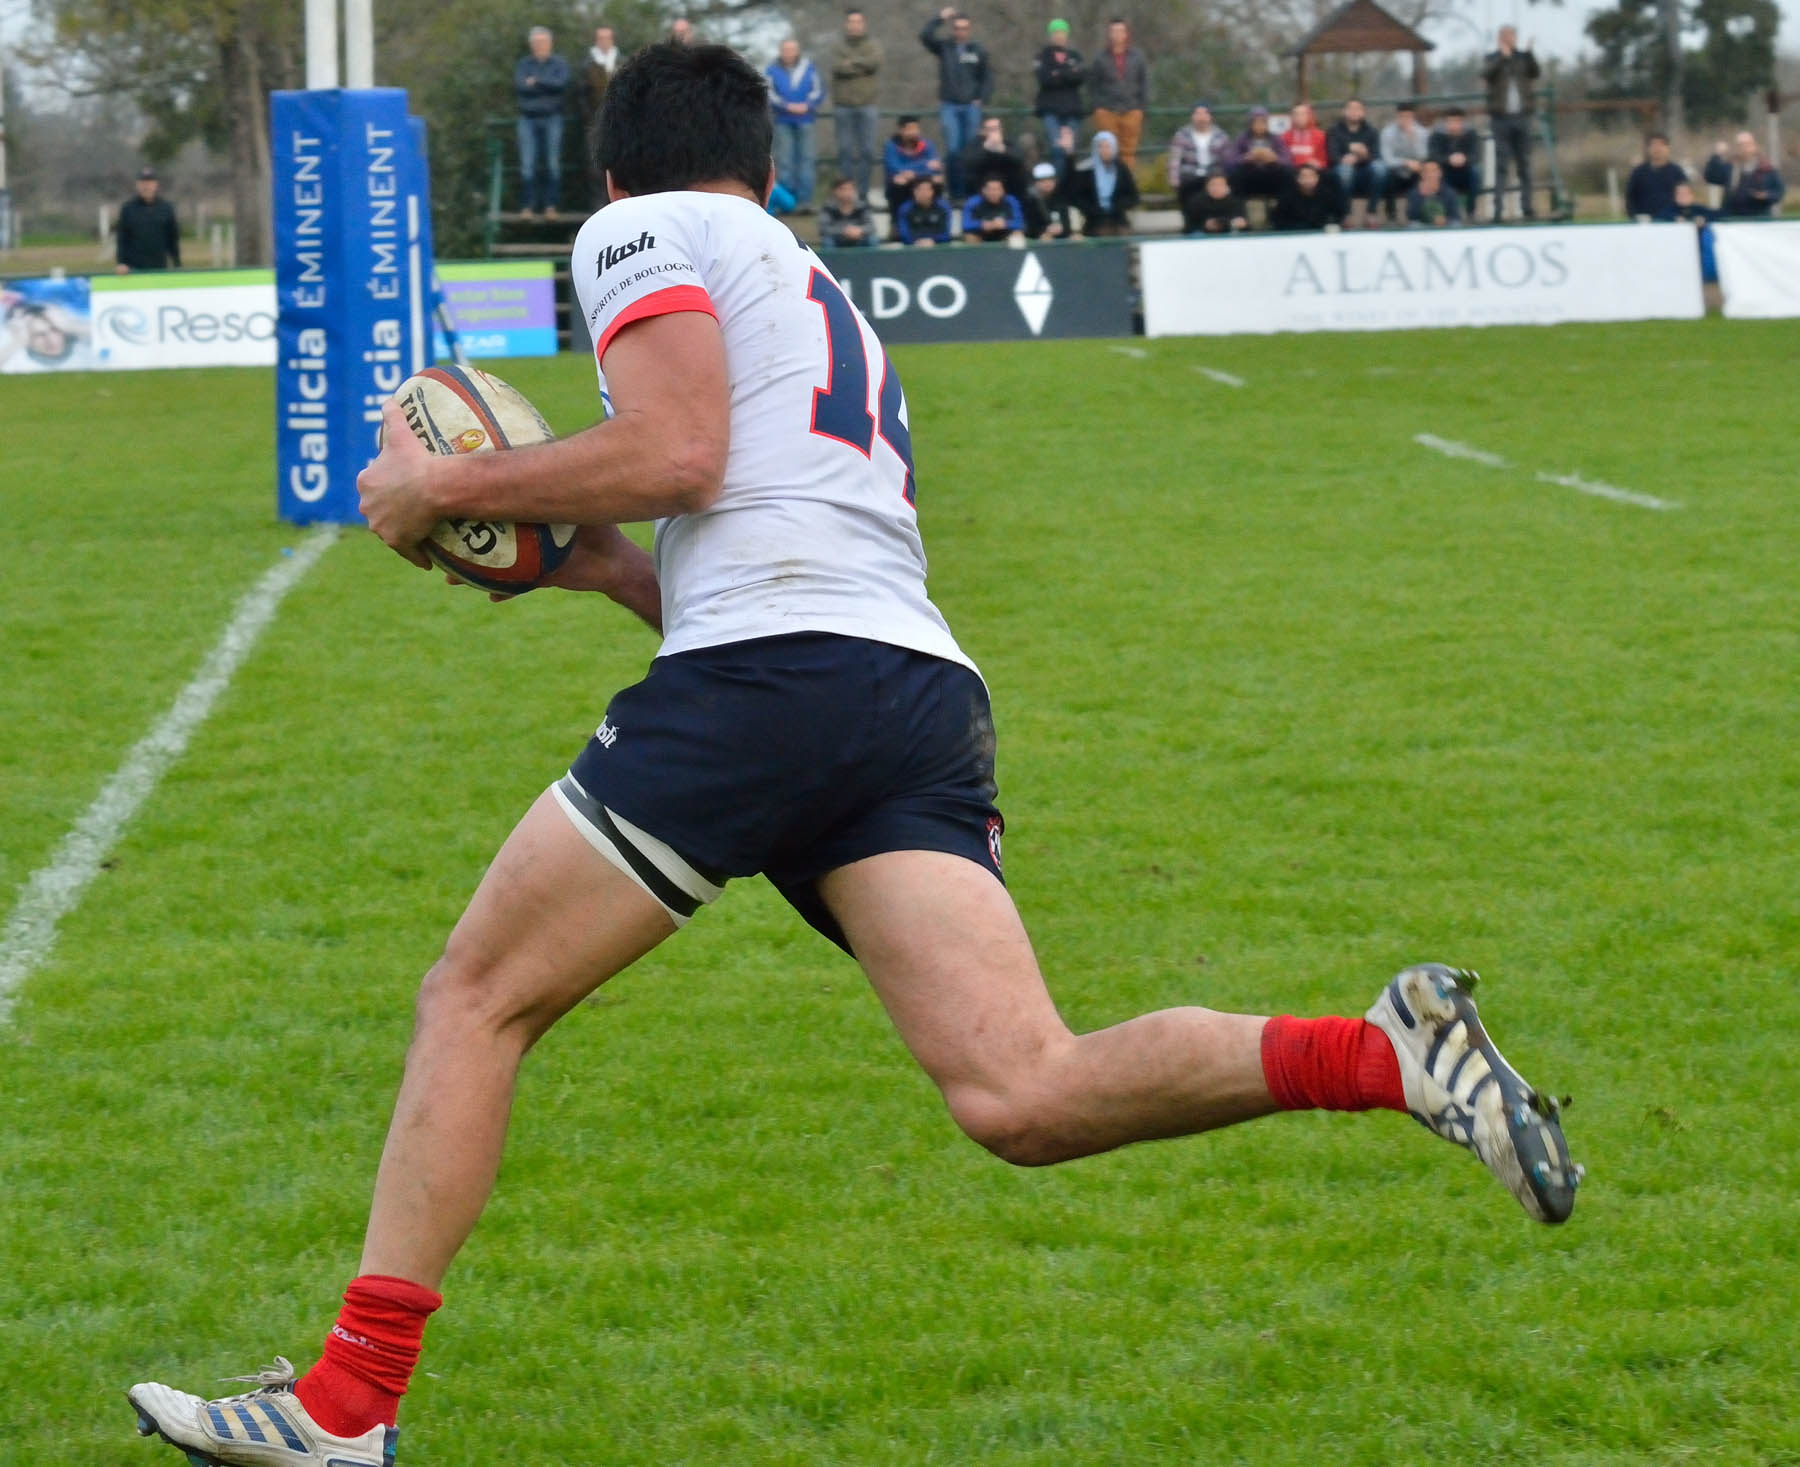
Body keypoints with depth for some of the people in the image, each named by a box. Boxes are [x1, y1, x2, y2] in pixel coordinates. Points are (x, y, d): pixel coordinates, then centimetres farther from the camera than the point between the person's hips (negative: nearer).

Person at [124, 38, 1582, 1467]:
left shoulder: (642, 232, 10)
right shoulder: (821, 299, 35)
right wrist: (601, 567, 38)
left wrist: (445, 485, 5)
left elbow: (678, 452, -6)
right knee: (1025, 1098, -8)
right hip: (928, 702, 7)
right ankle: (1386, 1053, -24)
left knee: (473, 999, 5)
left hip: (768, 679, -7)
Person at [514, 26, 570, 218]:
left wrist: (536, 82, -10)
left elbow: (562, 83, -10)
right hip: (528, 118, 1)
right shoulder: (523, 64, 9)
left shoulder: (559, 64, 7)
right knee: (527, 163, -5)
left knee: (553, 162, -3)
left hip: (552, 118, -1)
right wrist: (548, 86, -10)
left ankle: (551, 206, 2)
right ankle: (527, 206, -2)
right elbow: (519, 87, -6)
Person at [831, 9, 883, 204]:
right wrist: (860, 66, -15)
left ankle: (863, 192, 7)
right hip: (843, 106, 0)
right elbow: (837, 67, -11)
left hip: (867, 105, 0)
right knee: (846, 150, 1)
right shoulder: (839, 45, 5)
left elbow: (874, 61, -14)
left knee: (867, 150, 0)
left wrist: (850, 63, -13)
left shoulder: (873, 45, 6)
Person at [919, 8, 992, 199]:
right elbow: (925, 36, -10)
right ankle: (956, 192, -2)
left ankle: (971, 190, 8)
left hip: (971, 106, 1)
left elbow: (987, 77, 9)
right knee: (953, 149, -8)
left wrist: (981, 99, -2)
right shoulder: (944, 47, 4)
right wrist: (939, 18, -15)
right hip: (949, 106, -1)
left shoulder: (978, 50, 6)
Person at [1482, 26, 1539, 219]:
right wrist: (1502, 57, -23)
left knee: (1524, 164, 6)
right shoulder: (1493, 57, 5)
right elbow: (1486, 74, -14)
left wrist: (1529, 53, -21)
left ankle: (1527, 206, 10)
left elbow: (1535, 73, -8)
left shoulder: (1522, 57, 9)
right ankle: (1497, 208, -6)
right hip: (1501, 118, -3)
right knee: (1501, 165, -6)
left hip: (1521, 116, 3)